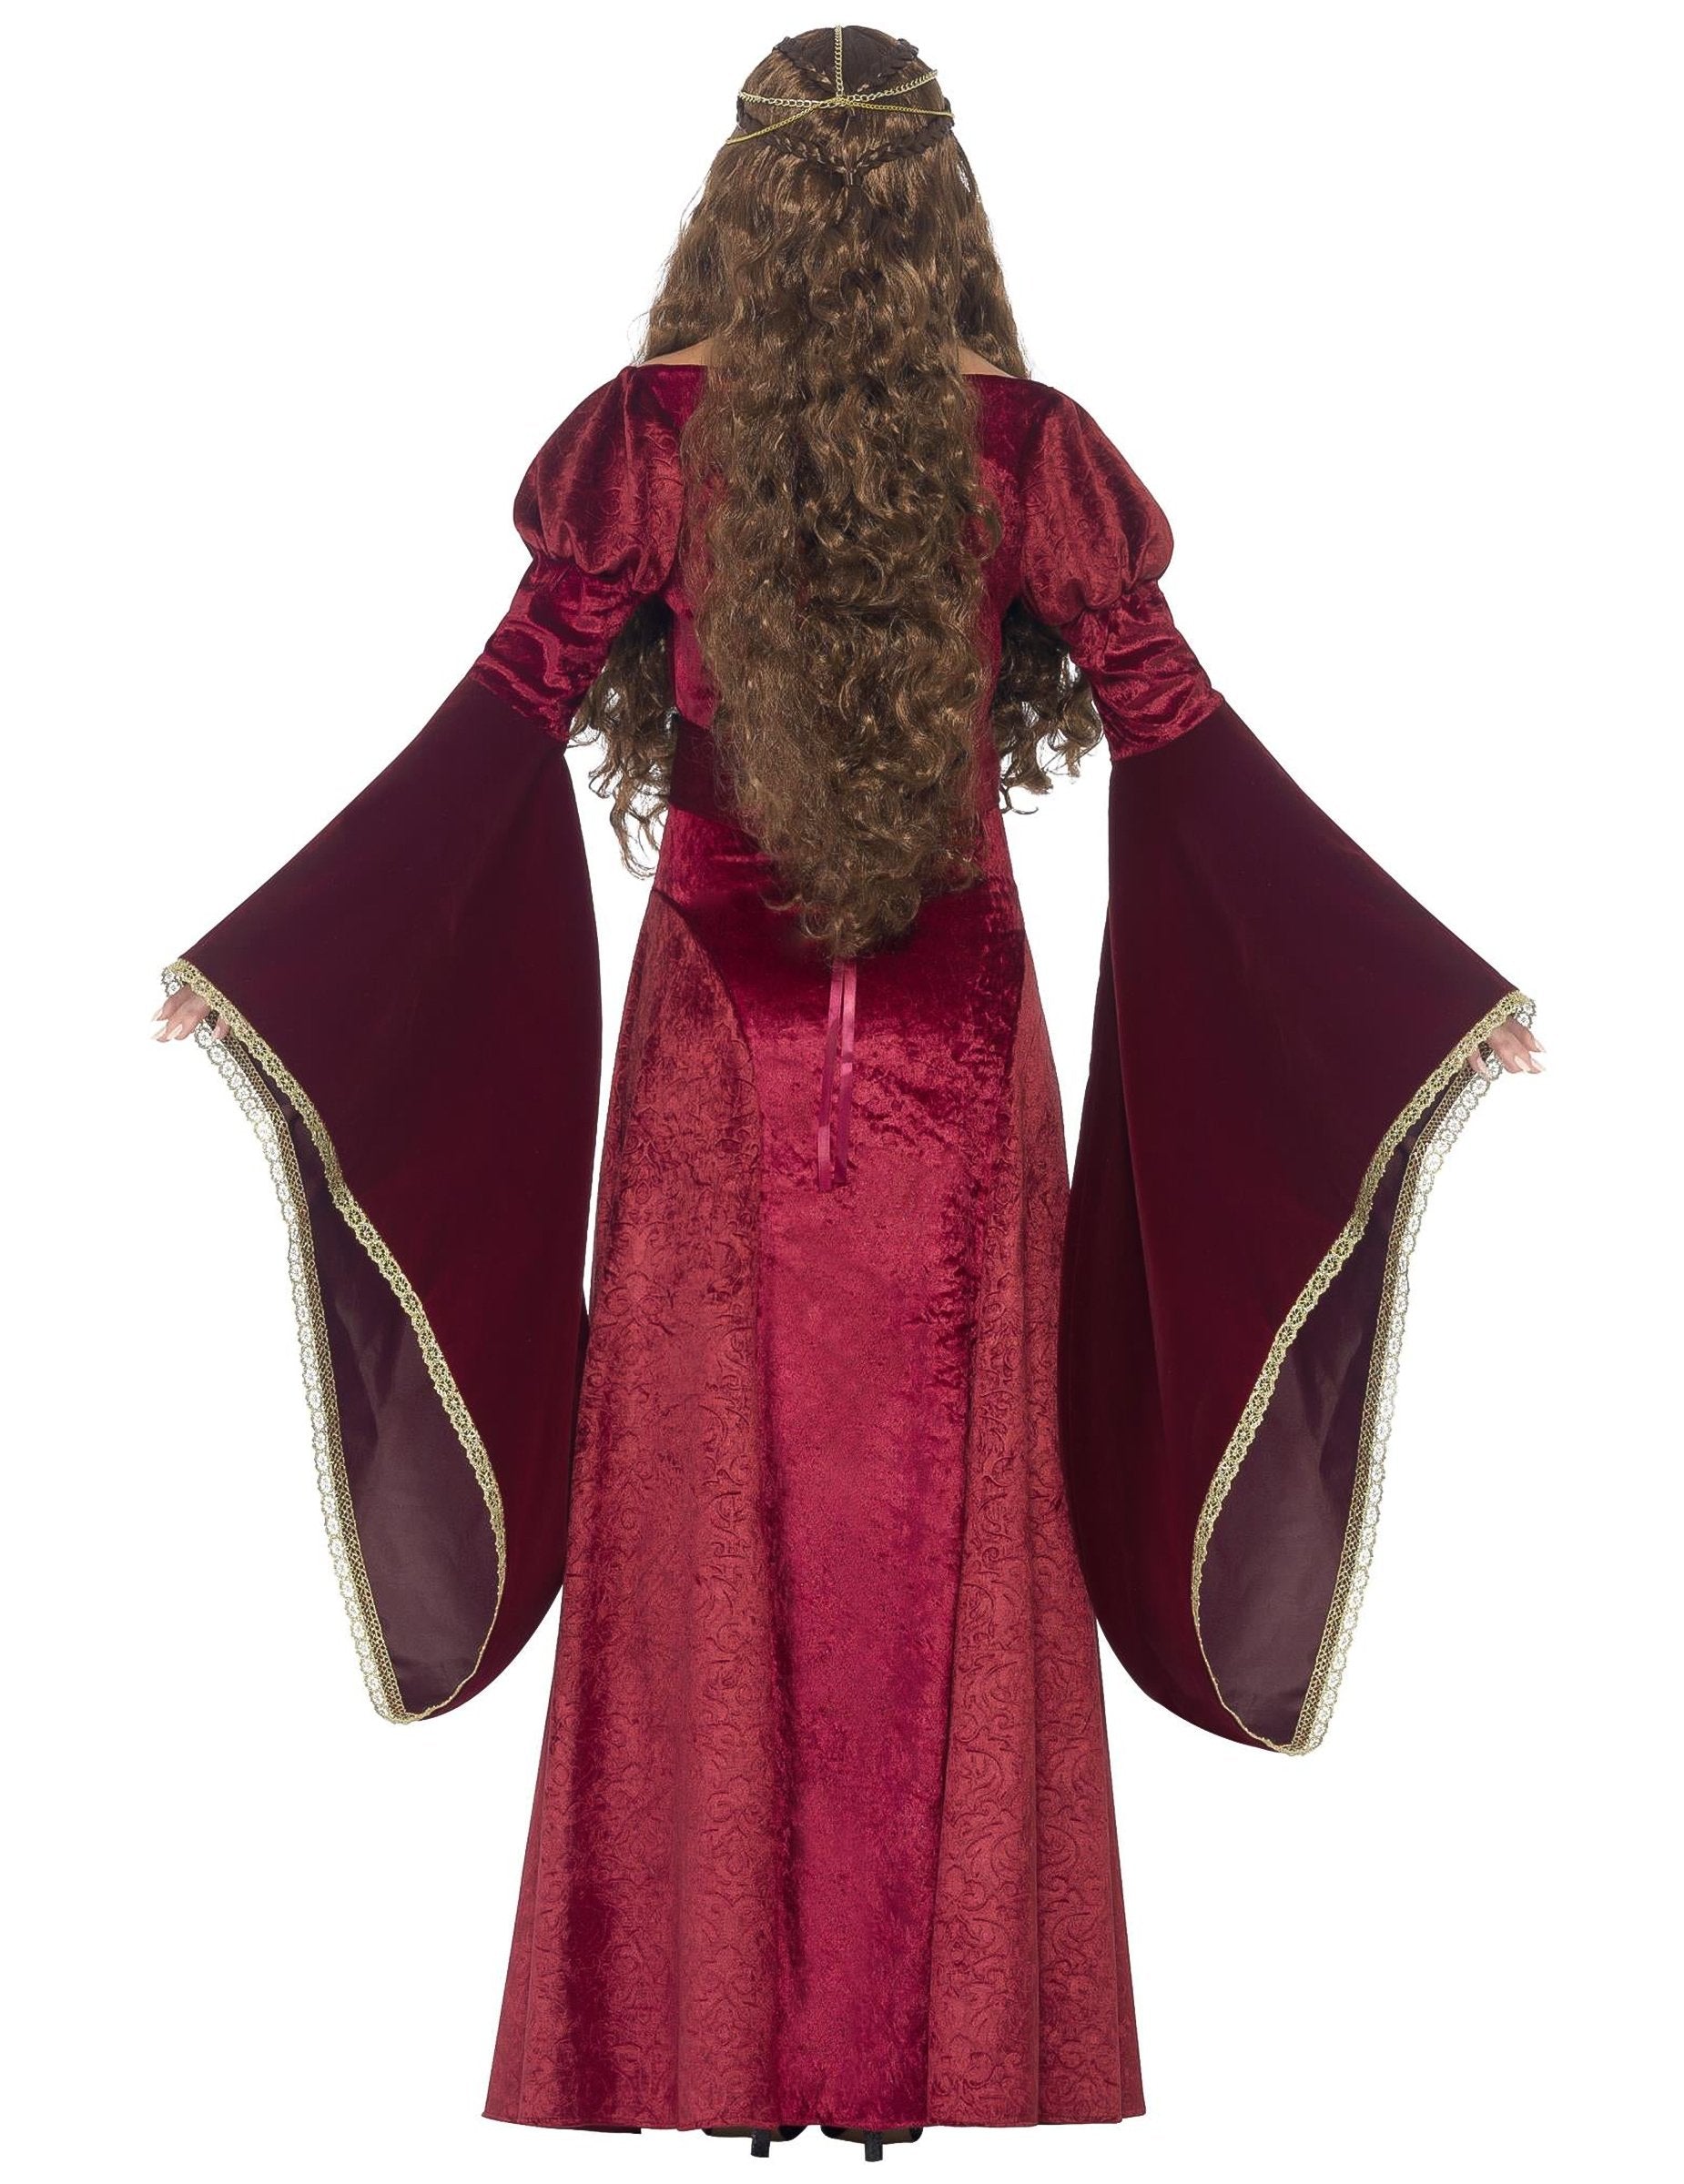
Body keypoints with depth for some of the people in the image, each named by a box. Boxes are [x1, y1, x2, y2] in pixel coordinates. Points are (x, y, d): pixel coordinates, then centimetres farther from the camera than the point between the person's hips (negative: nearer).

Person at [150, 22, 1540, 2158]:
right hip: (956, 1048, 1)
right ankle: (956, 2026, 19)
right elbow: (1185, 745, -4)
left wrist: (243, 960, 1)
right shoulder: (1025, 444, -3)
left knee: (707, 1498, 9)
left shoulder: (654, 428, -5)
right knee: (953, 1503, 9)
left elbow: (502, 723, -6)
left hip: (720, 1032, 0)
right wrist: (1452, 987, 3)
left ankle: (695, 2040, 19)